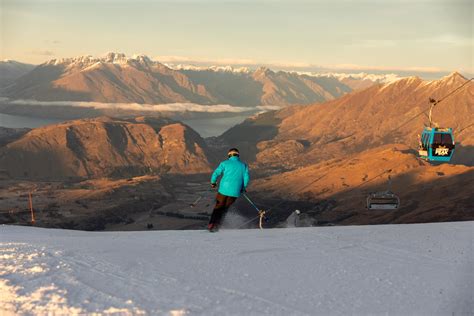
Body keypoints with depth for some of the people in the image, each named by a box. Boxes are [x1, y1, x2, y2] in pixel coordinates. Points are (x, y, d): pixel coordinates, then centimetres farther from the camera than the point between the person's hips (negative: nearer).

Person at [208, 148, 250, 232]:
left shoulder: (225, 163, 4)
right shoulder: (243, 165, 10)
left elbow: (216, 173, -2)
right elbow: (246, 178, 4)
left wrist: (213, 182, 16)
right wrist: (243, 188, 20)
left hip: (224, 189, -2)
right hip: (235, 192, 2)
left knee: (218, 207, 12)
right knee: (225, 208, 17)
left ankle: (211, 224, -1)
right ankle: (217, 225, 12)